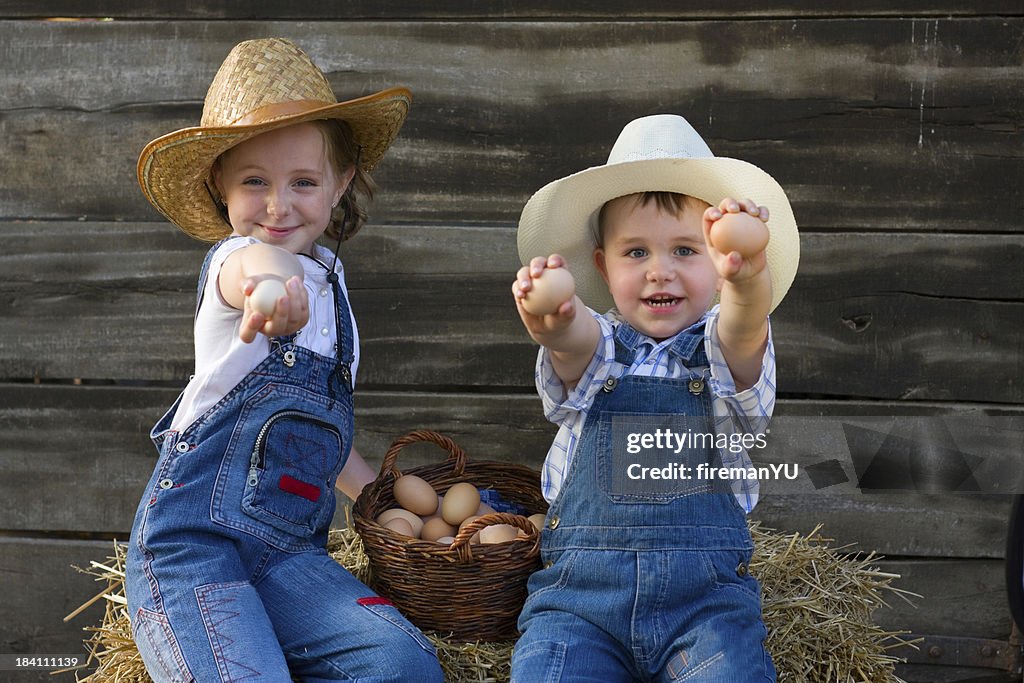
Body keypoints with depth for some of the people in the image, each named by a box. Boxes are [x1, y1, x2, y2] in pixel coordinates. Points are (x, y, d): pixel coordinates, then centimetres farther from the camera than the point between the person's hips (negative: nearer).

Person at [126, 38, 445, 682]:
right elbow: (256, 265, -37)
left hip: (288, 552, 6)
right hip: (190, 539, -6)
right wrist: (273, 286, -60)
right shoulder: (232, 260, -7)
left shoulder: (328, 279, 16)